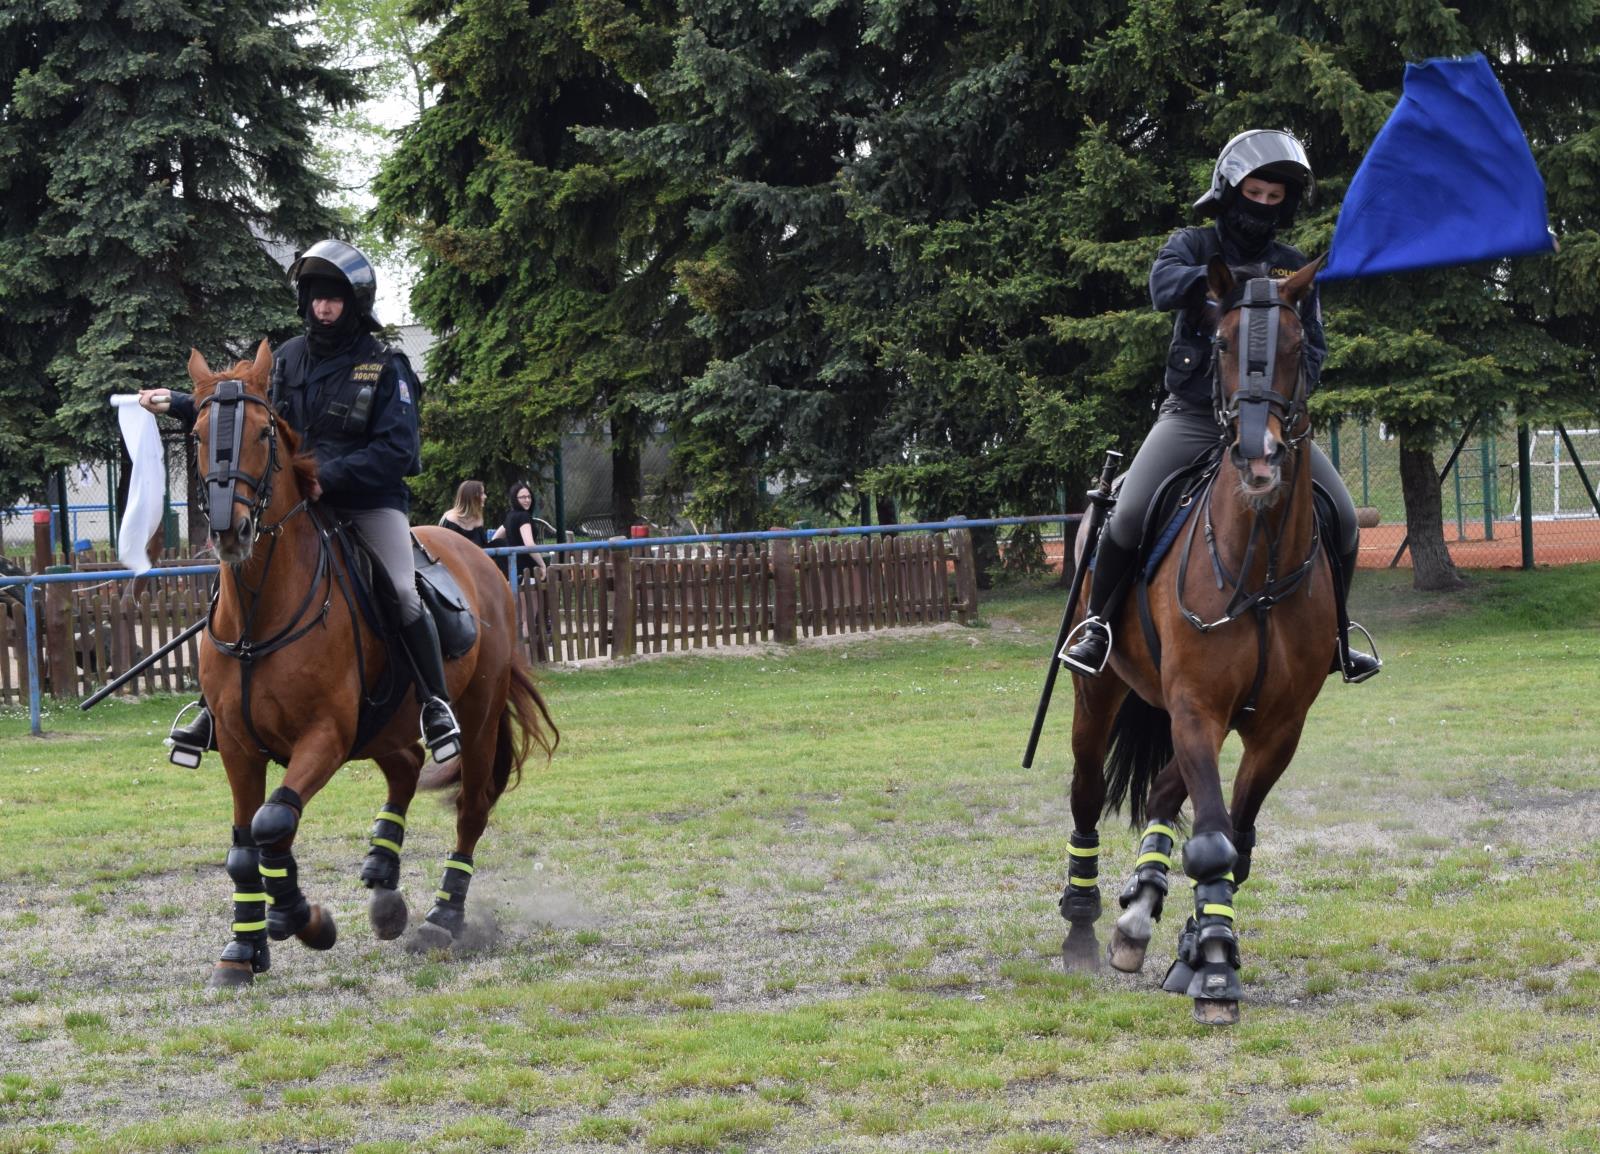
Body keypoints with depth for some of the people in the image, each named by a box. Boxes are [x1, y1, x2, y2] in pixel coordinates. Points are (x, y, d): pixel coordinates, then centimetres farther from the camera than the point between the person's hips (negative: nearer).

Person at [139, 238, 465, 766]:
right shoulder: (288, 360, 8)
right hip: (298, 503, 4)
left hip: (371, 502, -4)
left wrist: (327, 477, -23)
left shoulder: (385, 367, -6)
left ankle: (436, 704, -7)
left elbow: (396, 451, -13)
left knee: (403, 594, -22)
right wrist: (177, 404, 4)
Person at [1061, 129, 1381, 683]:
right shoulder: (1194, 246, 2)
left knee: (1343, 520, -7)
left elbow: (1315, 346, 13)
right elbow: (1165, 283, -20)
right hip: (1194, 414, -3)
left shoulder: (1294, 268, 12)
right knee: (1130, 515, -21)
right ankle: (1096, 624, -1)